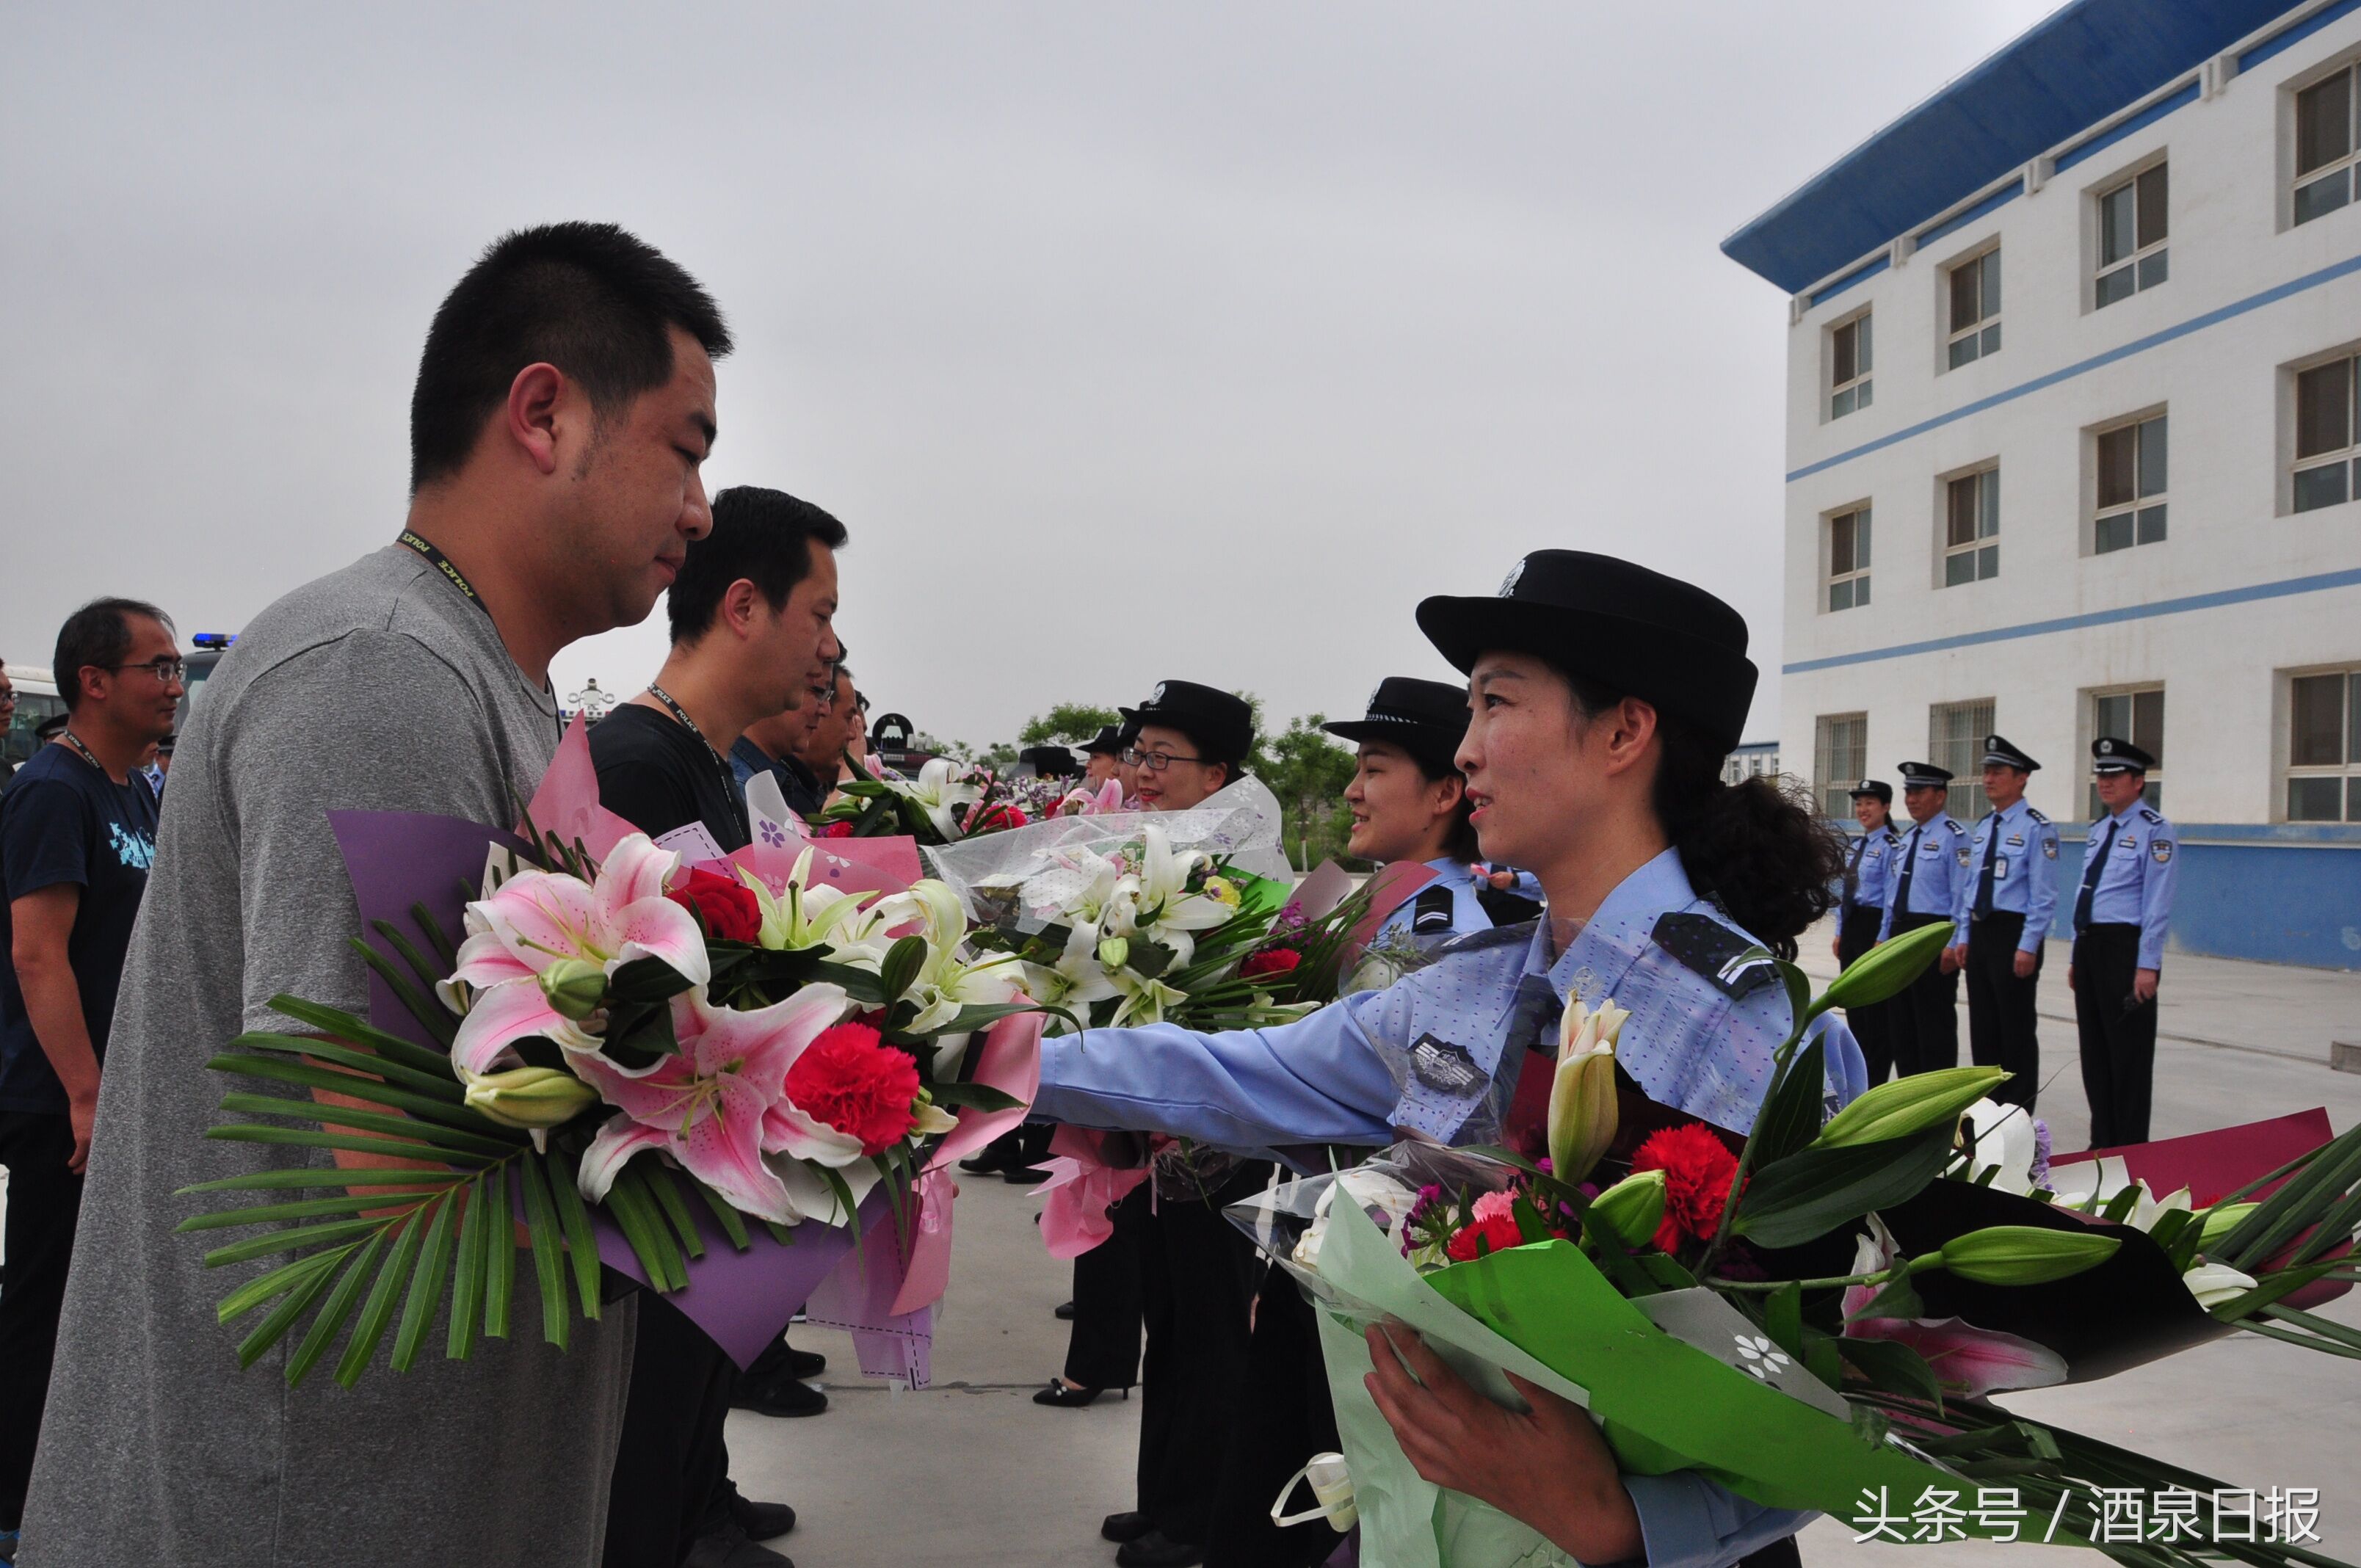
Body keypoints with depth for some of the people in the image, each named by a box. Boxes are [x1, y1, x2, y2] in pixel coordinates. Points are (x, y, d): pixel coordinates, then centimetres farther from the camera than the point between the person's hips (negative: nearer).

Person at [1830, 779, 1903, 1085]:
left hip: (1875, 924, -9)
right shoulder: (1855, 846, 15)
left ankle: (1875, 1079, 7)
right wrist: (1840, 932, 15)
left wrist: (1883, 939, -17)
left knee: (1875, 1001, -1)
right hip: (1852, 923, 9)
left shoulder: (1892, 846, -12)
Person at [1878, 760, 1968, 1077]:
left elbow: (1962, 895, -16)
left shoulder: (1953, 836, -10)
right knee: (1901, 1017, 12)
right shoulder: (1907, 837, 17)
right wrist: (1884, 937, 17)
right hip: (1900, 932, 9)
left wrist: (1953, 944, -21)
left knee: (1934, 1019, -2)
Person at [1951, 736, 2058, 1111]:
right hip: (1979, 932, 7)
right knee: (1982, 1025, 12)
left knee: (2017, 1027, 0)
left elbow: (2044, 895, -13)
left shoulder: (2037, 828, -9)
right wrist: (1962, 937, 11)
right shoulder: (1982, 828, 14)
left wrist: (2028, 947, -18)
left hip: (2014, 932, -7)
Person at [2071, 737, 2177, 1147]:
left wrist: (2148, 965, -19)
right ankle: (2102, 1142, 22)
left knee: (2128, 1052, -1)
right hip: (2089, 945, 8)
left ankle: (2131, 1149, 7)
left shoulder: (2154, 831, -9)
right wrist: (2077, 957, 17)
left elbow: (2158, 904, -14)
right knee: (2094, 1049, 12)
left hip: (2125, 946, -8)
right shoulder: (2097, 831, 16)